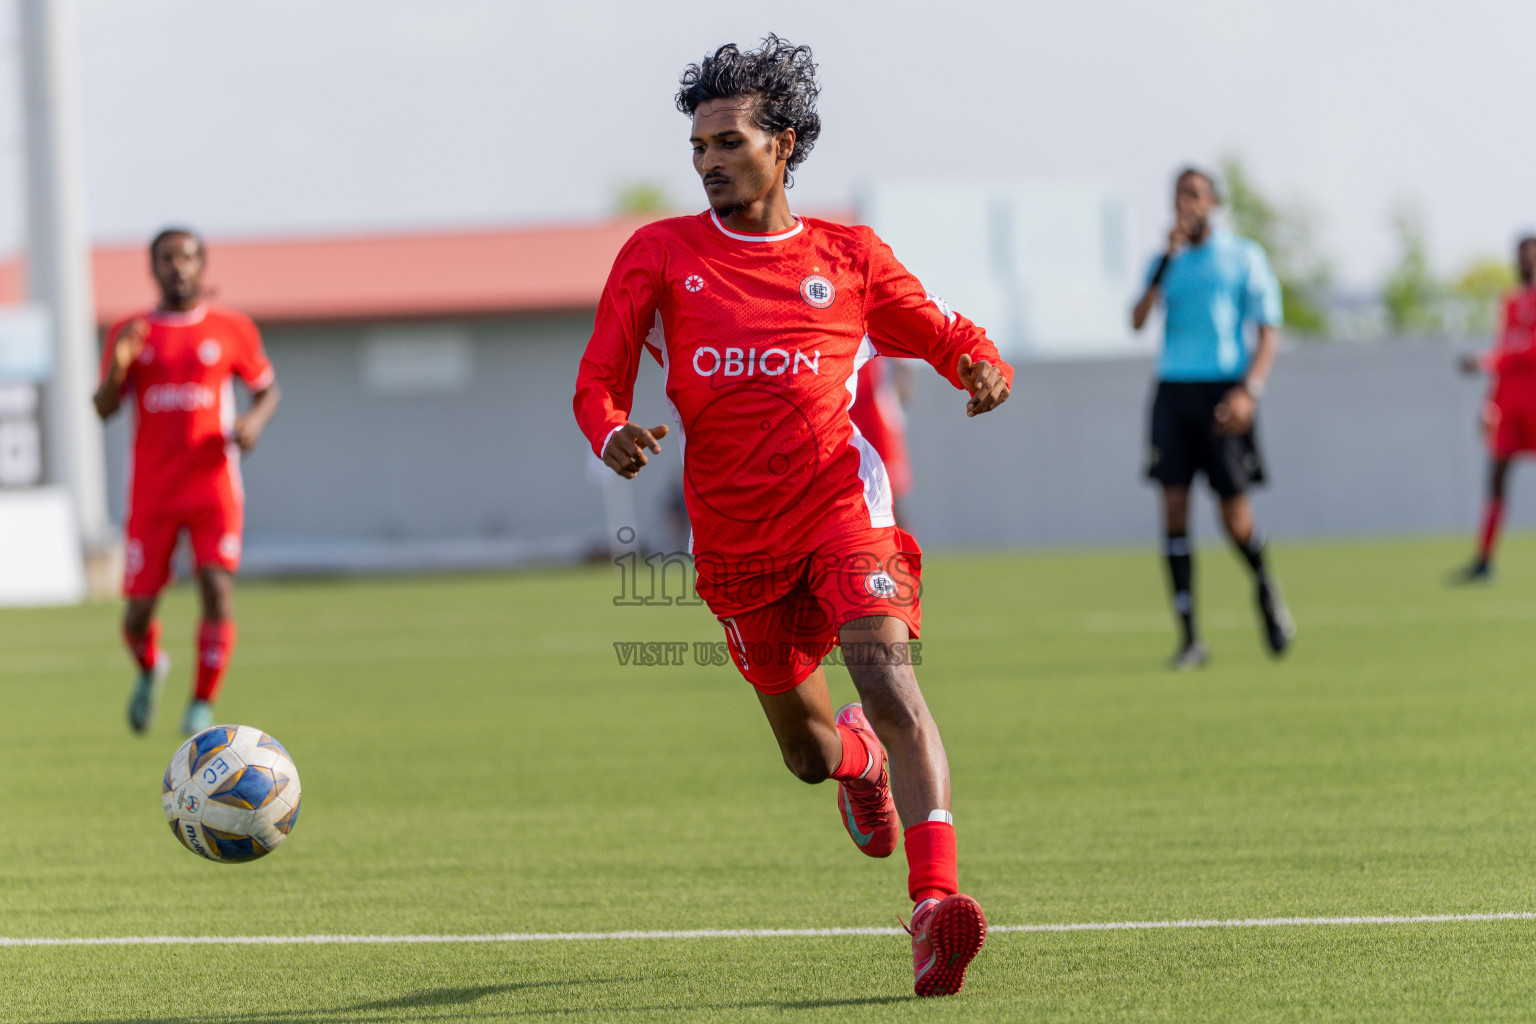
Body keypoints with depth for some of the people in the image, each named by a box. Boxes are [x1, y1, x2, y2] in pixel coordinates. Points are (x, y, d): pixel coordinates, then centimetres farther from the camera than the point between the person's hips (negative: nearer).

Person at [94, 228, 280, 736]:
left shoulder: (231, 330, 4)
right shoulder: (130, 333, 5)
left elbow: (267, 388, 13)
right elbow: (104, 409, 2)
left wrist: (255, 421, -9)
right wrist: (118, 366, -18)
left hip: (213, 488, -1)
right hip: (151, 493, 1)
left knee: (217, 590, -17)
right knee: (140, 607, 1)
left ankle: (203, 707, -6)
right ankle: (150, 667, 35)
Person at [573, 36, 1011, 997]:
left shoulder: (850, 258, 4)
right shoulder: (660, 254, 3)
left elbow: (950, 338, 13)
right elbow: (599, 383, 1)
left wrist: (984, 368, -11)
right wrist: (614, 433, -23)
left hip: (839, 504, -2)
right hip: (736, 539, 2)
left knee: (888, 681, -27)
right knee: (809, 753, 14)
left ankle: (936, 904, -38)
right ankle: (861, 756, 54)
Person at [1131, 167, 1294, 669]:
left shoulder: (1243, 257, 4)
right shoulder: (1166, 260, 13)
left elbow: (1269, 331, 0)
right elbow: (1138, 320, -2)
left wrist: (1249, 389, -15)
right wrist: (1167, 260, -10)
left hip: (1223, 391, -3)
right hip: (1173, 388, 3)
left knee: (1234, 511, -5)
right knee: (1174, 505, -7)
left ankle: (1265, 589, 28)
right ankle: (1189, 636, -4)